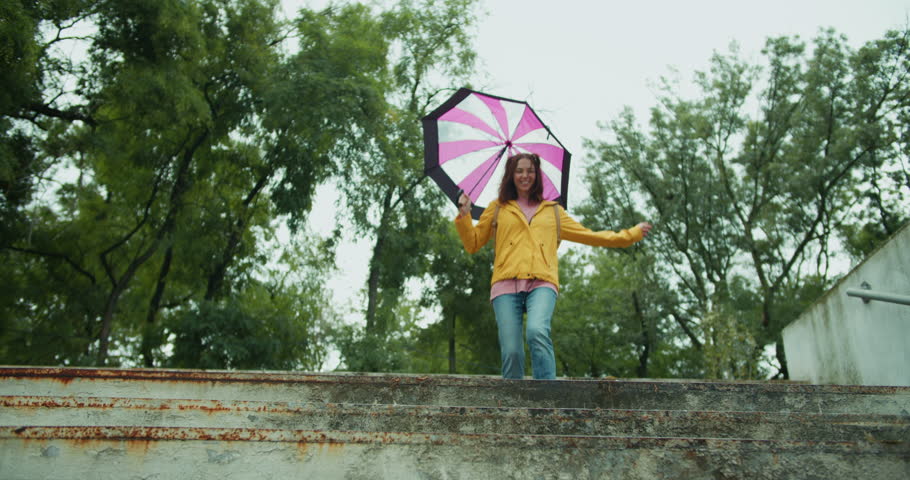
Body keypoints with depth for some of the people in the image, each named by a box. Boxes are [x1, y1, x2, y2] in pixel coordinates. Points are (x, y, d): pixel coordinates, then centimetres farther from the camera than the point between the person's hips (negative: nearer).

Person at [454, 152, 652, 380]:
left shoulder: (553, 211, 28)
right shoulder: (497, 209, 24)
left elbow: (588, 235, 30)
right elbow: (473, 244, 21)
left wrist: (632, 234, 28)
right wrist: (464, 216, 5)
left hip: (541, 284, 0)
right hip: (507, 284, 0)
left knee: (537, 332, -30)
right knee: (511, 352, -13)